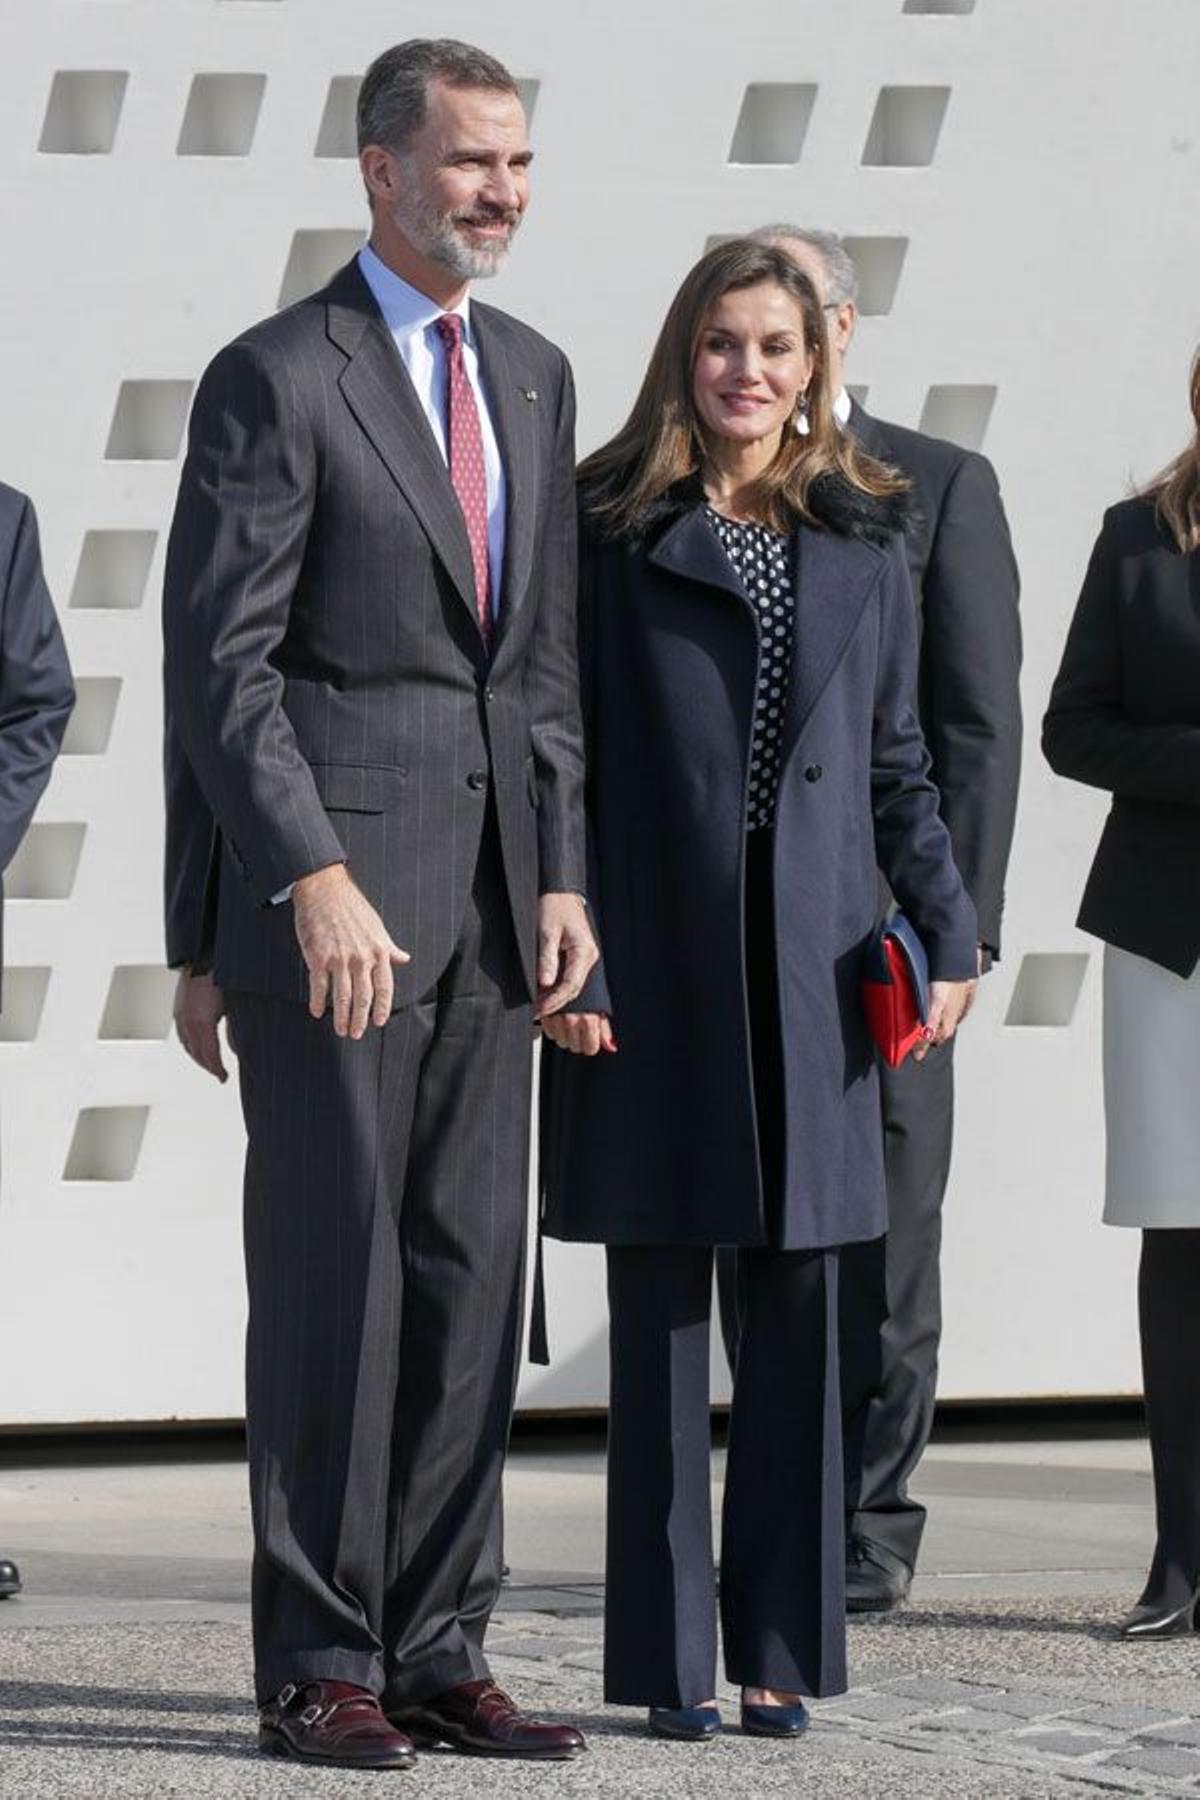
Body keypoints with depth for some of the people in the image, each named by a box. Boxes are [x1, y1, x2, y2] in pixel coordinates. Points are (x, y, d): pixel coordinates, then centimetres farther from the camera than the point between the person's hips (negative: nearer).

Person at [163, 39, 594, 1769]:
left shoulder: (533, 377, 15)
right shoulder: (274, 380, -6)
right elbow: (220, 666, -11)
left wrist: (561, 879, 8)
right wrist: (315, 880, -20)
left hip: (486, 896, 7)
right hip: (324, 885, -7)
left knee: (470, 1275, 6)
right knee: (331, 1272, -4)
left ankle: (436, 1652, 13)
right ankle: (317, 1667, 3)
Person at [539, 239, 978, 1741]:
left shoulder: (862, 542, 11)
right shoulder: (614, 533, 2)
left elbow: (897, 765, 13)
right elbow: (559, 757, -1)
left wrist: (948, 931, 2)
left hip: (809, 973, 3)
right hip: (653, 971, -2)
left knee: (796, 1311, 4)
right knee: (659, 1318, 2)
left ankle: (781, 1648, 11)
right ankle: (668, 1658, 8)